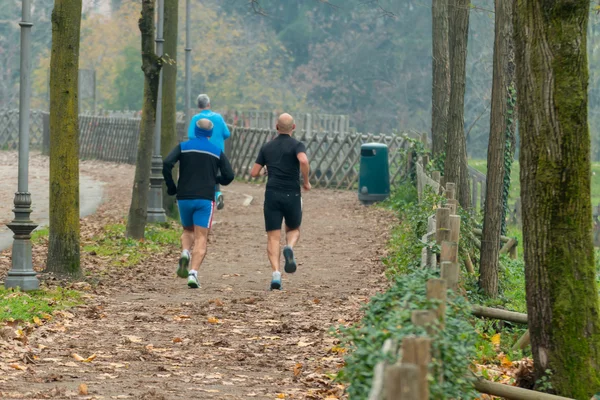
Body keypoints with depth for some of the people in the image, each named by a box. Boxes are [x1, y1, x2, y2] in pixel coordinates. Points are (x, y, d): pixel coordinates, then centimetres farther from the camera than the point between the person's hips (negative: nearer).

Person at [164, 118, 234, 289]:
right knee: (201, 238, -1)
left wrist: (171, 187, 1)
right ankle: (193, 273, -19)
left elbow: (167, 164, -11)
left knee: (187, 230, 23)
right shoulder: (217, 152, 5)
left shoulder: (183, 147, 4)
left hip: (184, 198, 1)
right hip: (205, 199, -1)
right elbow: (229, 176, 0)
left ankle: (185, 253, -8)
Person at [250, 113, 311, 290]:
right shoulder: (297, 145, -1)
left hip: (272, 194, 1)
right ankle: (289, 248, -15)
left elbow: (254, 173, 9)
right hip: (292, 195, -1)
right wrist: (306, 182, -7)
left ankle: (276, 273, -19)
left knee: (273, 237, 1)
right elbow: (303, 161, -22)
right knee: (294, 230, 20)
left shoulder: (267, 147, 10)